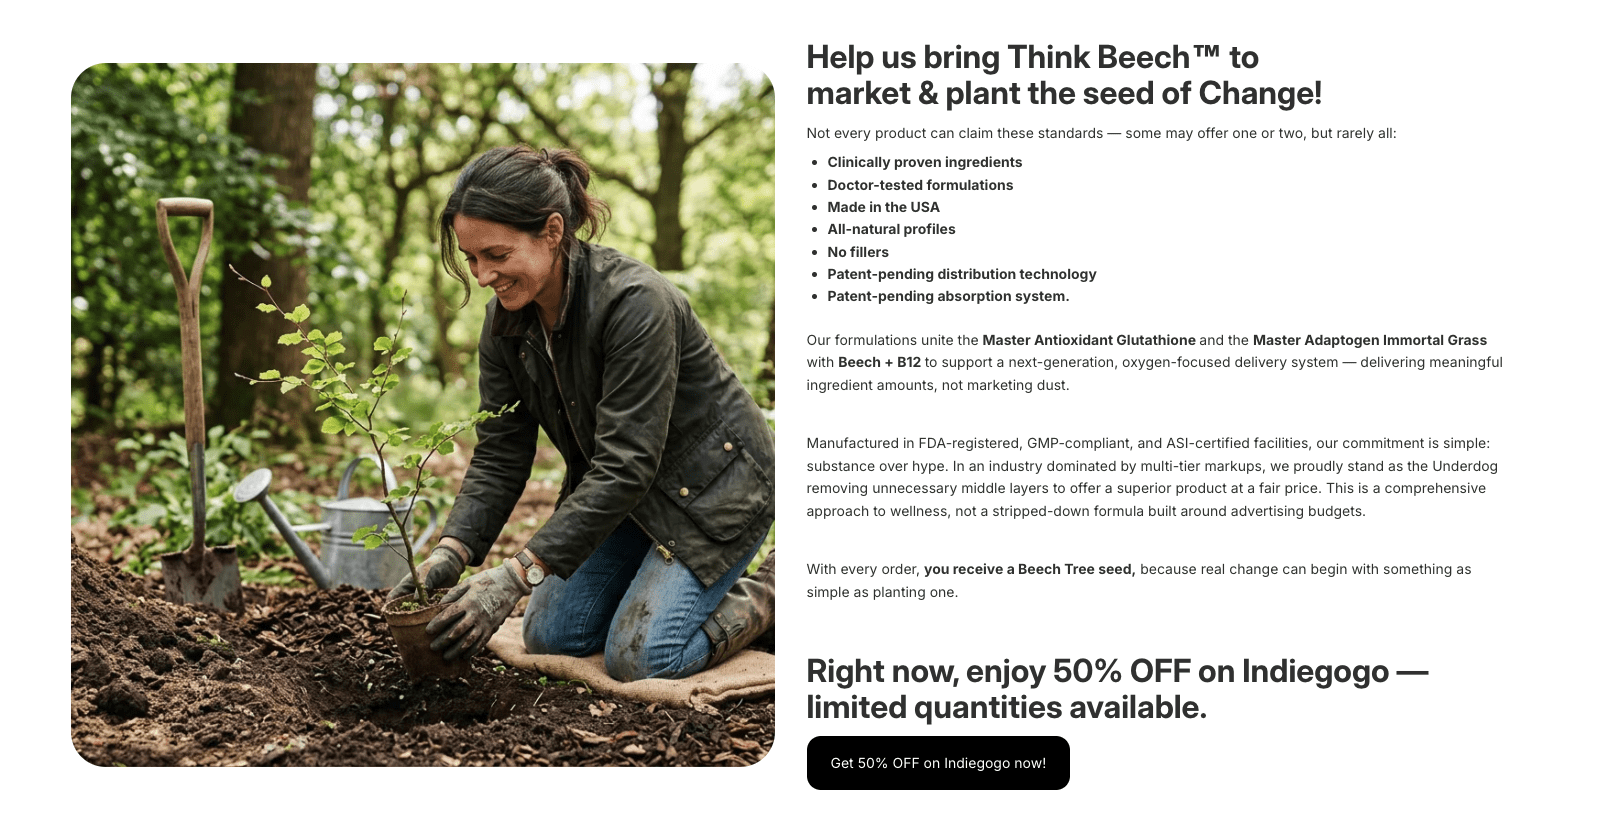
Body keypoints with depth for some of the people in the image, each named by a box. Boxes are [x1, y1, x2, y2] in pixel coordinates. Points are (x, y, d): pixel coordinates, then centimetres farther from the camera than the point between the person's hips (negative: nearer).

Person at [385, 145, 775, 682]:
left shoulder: (635, 303, -33)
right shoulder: (506, 320, -10)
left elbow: (625, 466, -35)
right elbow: (499, 457, -7)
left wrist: (519, 574, -39)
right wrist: (451, 551, -24)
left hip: (713, 487, -7)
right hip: (625, 495, 8)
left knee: (637, 658, -17)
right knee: (550, 636, 3)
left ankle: (769, 593, 7)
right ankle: (670, 581, 24)